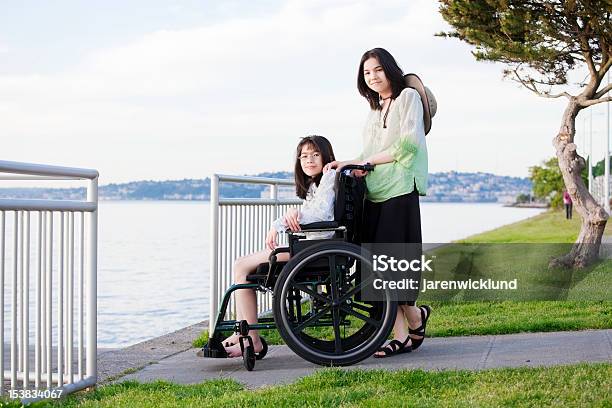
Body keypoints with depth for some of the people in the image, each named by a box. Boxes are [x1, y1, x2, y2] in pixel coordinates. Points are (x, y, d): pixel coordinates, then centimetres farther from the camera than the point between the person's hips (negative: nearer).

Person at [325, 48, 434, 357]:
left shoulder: (408, 97, 2)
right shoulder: (375, 109, 25)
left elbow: (409, 143, -10)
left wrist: (366, 161, -6)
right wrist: (349, 164, 2)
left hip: (399, 191, -7)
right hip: (374, 193, 7)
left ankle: (415, 317, 13)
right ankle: (401, 335, 3)